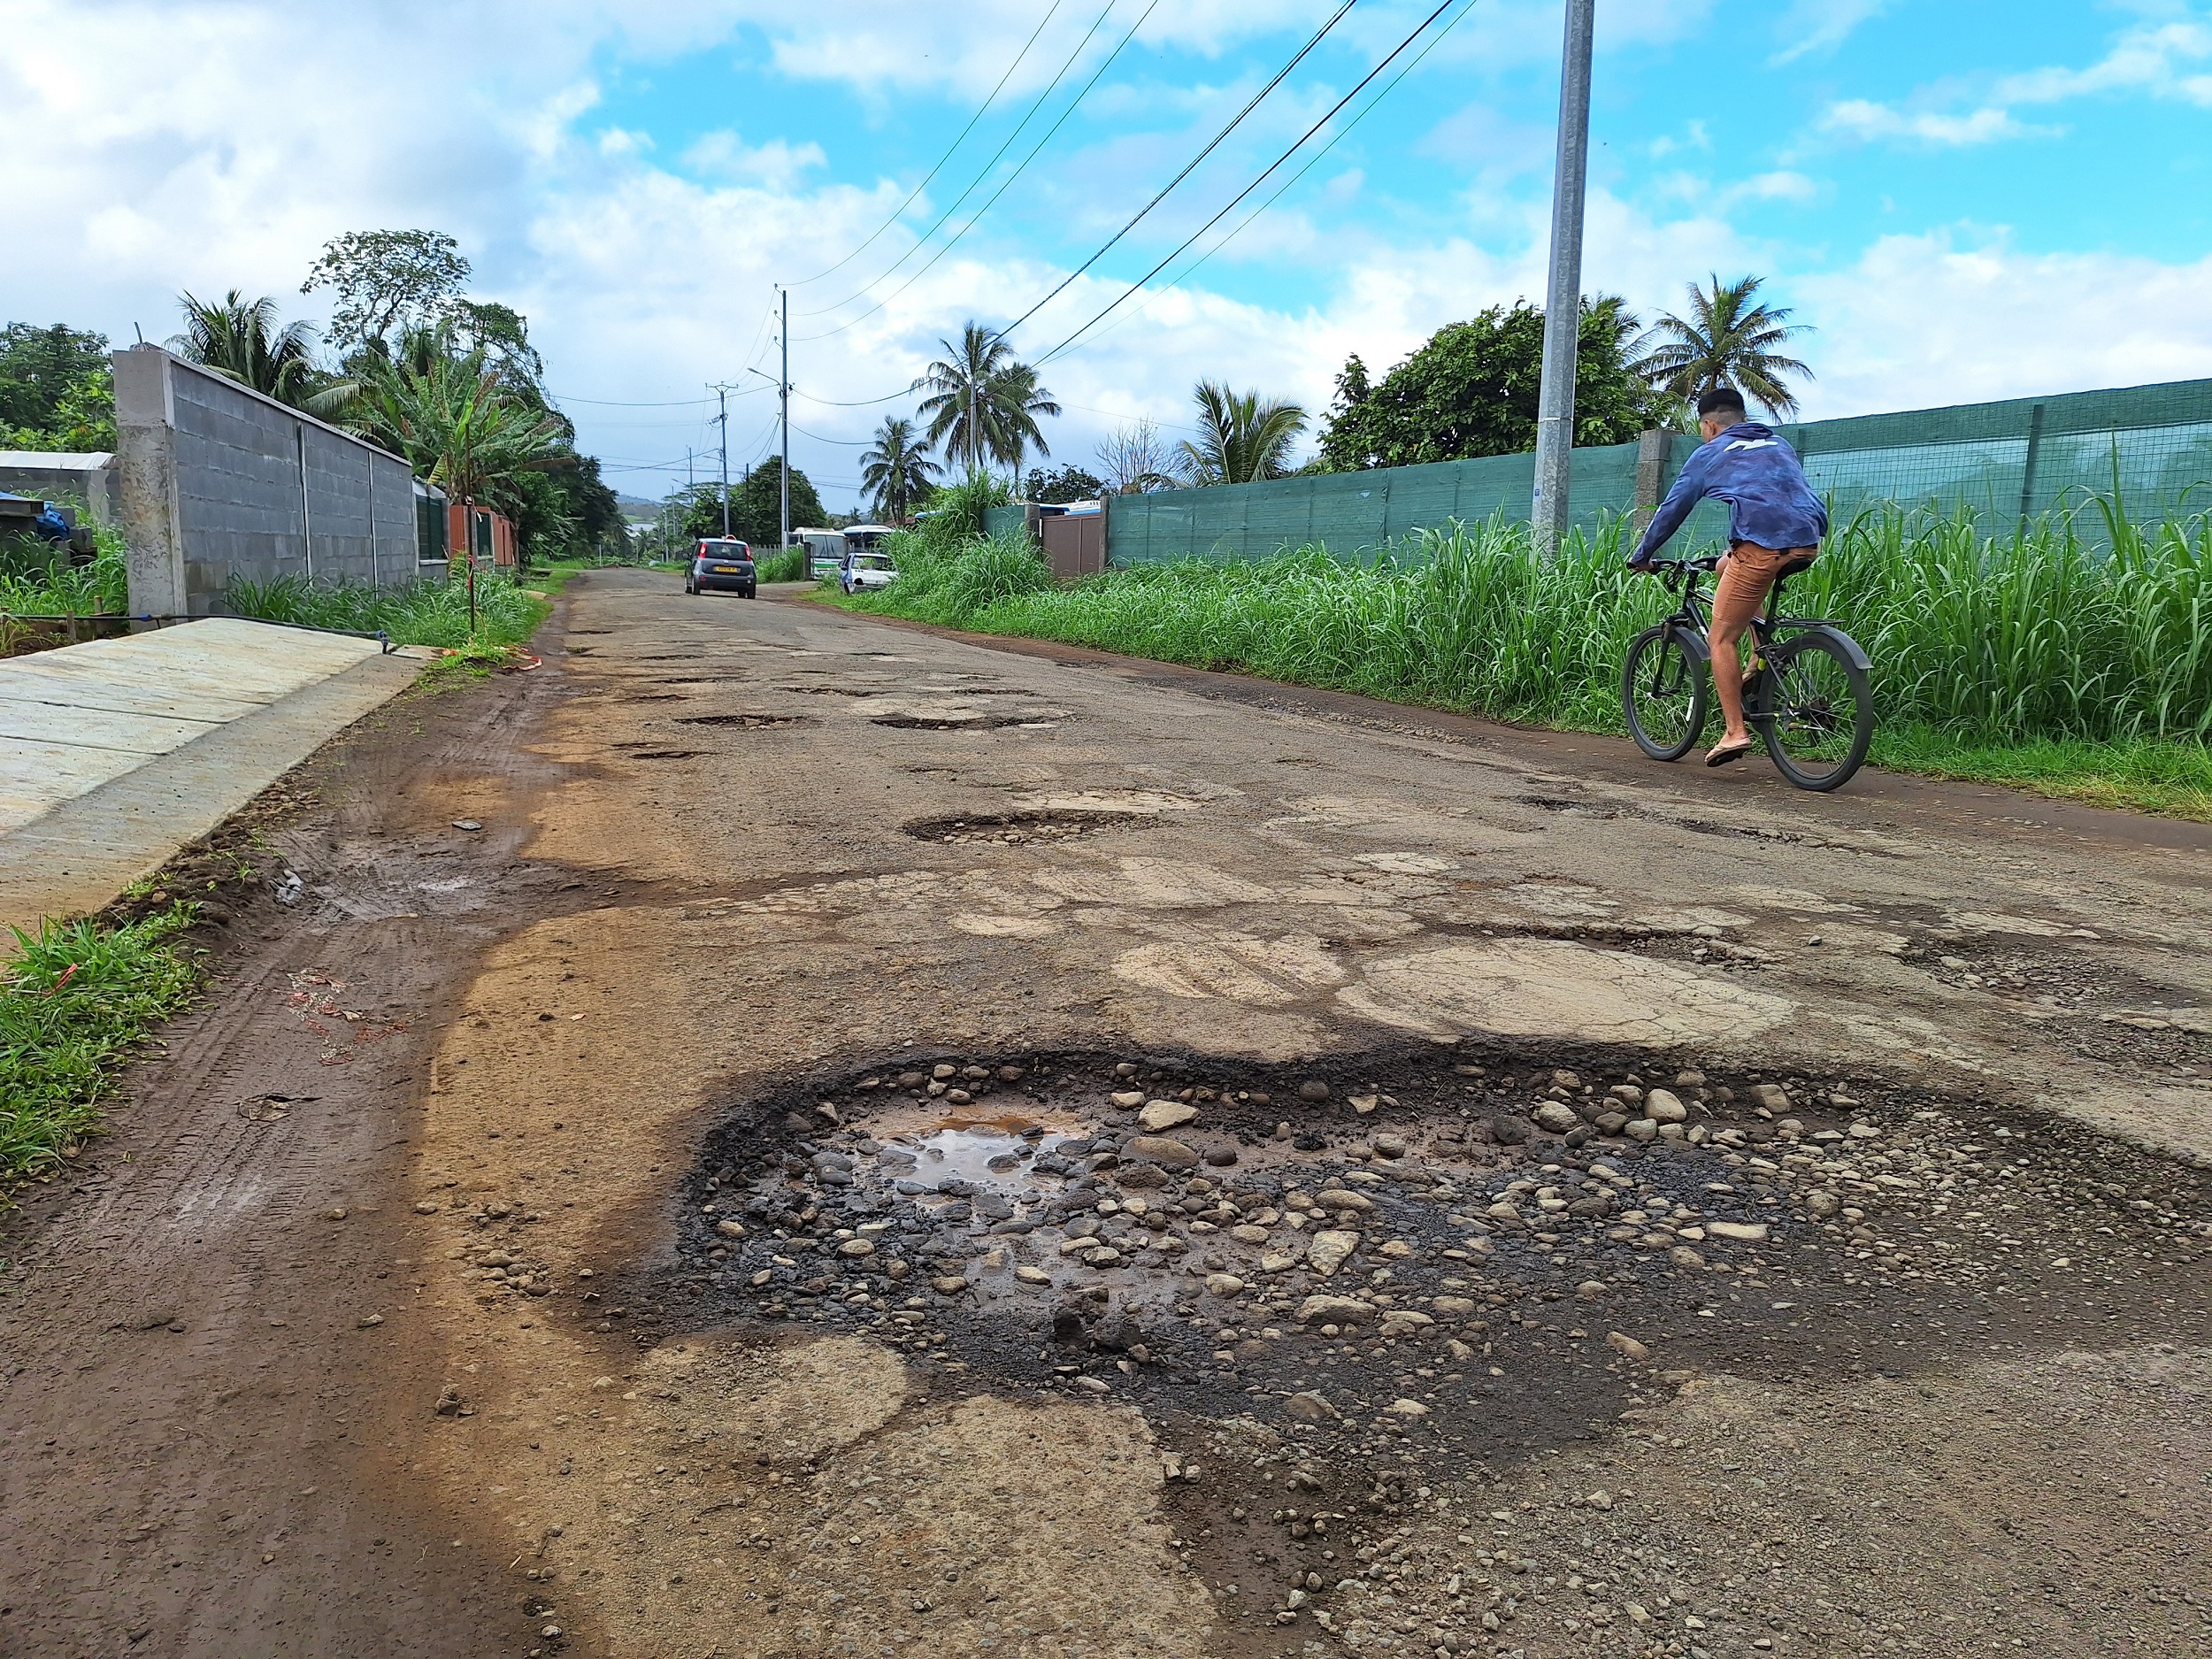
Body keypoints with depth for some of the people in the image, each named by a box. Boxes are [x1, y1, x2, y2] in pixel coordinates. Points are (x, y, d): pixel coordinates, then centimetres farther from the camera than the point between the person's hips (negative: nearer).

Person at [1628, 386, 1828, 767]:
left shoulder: (1710, 454, 13)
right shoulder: (1779, 445, 29)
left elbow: (1672, 510, 16)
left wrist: (1641, 556, 29)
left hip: (1764, 547, -7)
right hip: (1809, 543, 7)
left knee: (1721, 638, 4)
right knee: (1728, 567, 32)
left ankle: (1735, 732, -4)